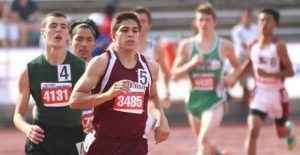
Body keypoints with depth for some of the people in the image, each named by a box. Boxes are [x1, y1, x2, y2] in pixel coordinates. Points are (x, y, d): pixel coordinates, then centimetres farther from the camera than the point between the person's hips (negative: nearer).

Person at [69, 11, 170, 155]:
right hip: (104, 143, -4)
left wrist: (161, 118, 9)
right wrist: (108, 94, -27)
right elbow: (74, 100, -13)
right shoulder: (101, 63, -8)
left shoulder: (150, 67, 8)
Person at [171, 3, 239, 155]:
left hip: (215, 101, -3)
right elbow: (174, 74, -1)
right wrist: (191, 64, -18)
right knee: (203, 142, 20)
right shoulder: (186, 45, 0)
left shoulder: (224, 46, -1)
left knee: (204, 140, -24)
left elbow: (237, 67, 15)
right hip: (194, 100, 3)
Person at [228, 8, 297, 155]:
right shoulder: (253, 45, -2)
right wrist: (235, 78, 2)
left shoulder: (278, 46, -16)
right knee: (252, 131, -16)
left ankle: (290, 129, 57)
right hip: (260, 93, 2)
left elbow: (290, 71, -17)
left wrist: (268, 74, -30)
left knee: (281, 133, 18)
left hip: (277, 93, -2)